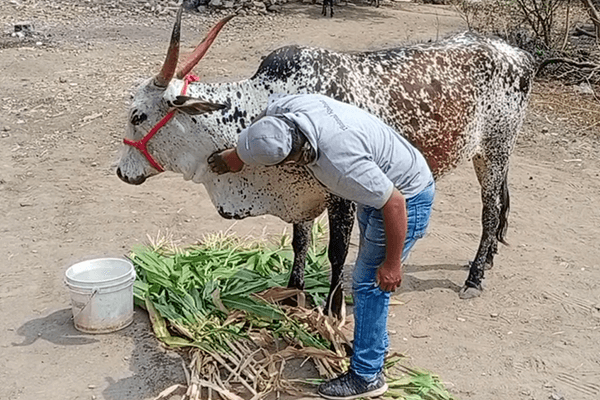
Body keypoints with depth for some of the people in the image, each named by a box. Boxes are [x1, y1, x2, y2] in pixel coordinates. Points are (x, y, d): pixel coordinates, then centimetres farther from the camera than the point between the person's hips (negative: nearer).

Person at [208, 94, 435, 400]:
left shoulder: (340, 162, -42)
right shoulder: (285, 107, -21)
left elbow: (394, 204, -32)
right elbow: (262, 126, 4)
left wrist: (392, 263, -21)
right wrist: (237, 155, 14)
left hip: (407, 197, -9)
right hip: (379, 182, 9)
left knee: (369, 284, -4)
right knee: (367, 276, 21)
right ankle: (373, 344, 39)